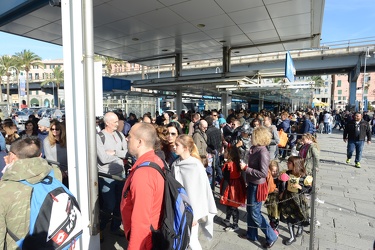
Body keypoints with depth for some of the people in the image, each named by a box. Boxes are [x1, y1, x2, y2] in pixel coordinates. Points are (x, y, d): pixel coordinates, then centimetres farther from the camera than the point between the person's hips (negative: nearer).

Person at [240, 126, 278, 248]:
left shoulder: (263, 152, -24)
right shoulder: (255, 149, 2)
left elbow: (263, 173, -27)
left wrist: (246, 168, -25)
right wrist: (245, 166, 2)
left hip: (257, 186, -9)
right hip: (252, 184, 9)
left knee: (255, 213, 6)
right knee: (250, 210, 20)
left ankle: (272, 236, 25)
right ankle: (251, 234, 38)